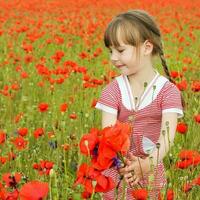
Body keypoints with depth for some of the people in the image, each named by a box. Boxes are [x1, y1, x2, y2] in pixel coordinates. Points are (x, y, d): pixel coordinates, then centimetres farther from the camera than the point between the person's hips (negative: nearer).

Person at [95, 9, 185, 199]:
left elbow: (167, 135, -20)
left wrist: (150, 162, -38)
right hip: (117, 170, 1)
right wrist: (121, 162, -31)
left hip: (151, 173, -1)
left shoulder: (168, 91, -8)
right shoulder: (113, 90, -3)